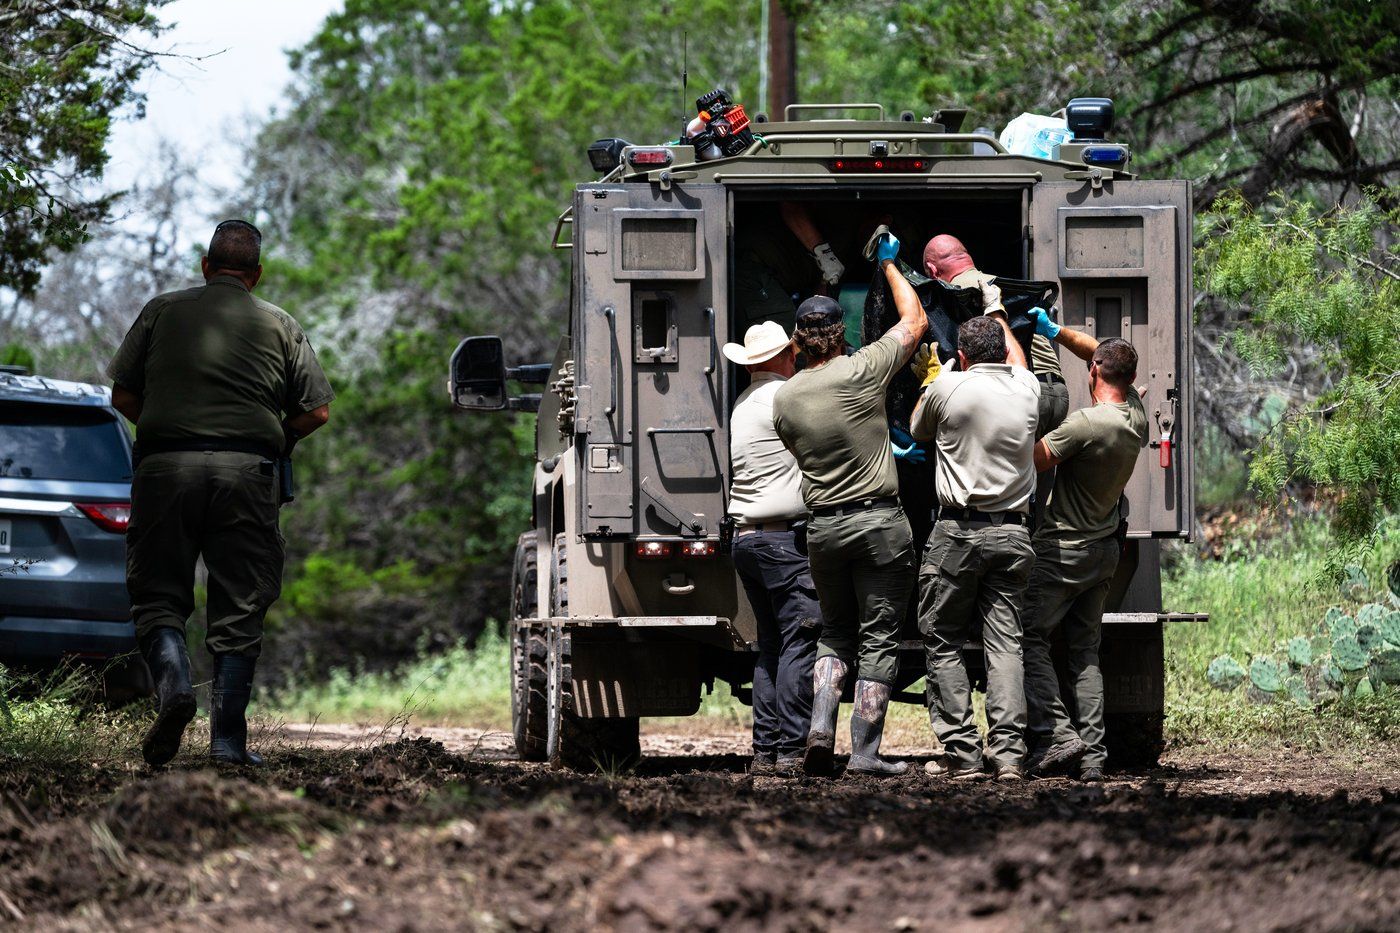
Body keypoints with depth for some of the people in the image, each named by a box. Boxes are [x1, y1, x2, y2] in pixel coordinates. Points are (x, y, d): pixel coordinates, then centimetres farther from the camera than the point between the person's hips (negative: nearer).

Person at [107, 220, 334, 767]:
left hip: (165, 467, 0)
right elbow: (316, 411, 6)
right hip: (247, 472, 0)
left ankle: (173, 683, -21)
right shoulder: (281, 326, 11)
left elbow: (123, 397, 8)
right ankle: (228, 737, -1)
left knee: (158, 595, 7)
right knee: (239, 608, 5)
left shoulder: (162, 311, 10)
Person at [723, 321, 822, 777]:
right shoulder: (783, 397, -9)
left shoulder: (743, 406, 19)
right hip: (786, 538, -9)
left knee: (771, 646, 12)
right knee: (800, 643, -9)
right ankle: (792, 750, -14)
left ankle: (765, 749, 9)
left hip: (746, 538, 9)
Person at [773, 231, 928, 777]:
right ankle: (865, 750, -1)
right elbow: (915, 322, 3)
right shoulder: (861, 372, -10)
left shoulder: (784, 398, 3)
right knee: (879, 639, 2)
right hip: (878, 521, -4)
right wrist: (889, 266, 18)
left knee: (835, 633, 17)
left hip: (822, 524, 4)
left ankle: (820, 730, 0)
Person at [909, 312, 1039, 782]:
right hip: (1013, 532, 3)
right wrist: (997, 314, 49)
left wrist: (928, 375, 31)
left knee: (942, 643, 4)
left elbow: (917, 430, 16)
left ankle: (962, 754, -2)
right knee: (1005, 642, 2)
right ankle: (1008, 752, -9)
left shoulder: (949, 387, -5)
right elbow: (1014, 357, 31)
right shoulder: (1025, 390, 6)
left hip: (959, 531, -3)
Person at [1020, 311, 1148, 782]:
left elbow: (1035, 459, -14)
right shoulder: (1137, 417, 2)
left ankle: (1056, 734, -13)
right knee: (1086, 651, 10)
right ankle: (1092, 754, 4)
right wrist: (1055, 332, 20)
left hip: (1063, 551, -7)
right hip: (1106, 550, 7)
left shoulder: (1085, 423, -23)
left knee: (1030, 638, -2)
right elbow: (1108, 357, 18)